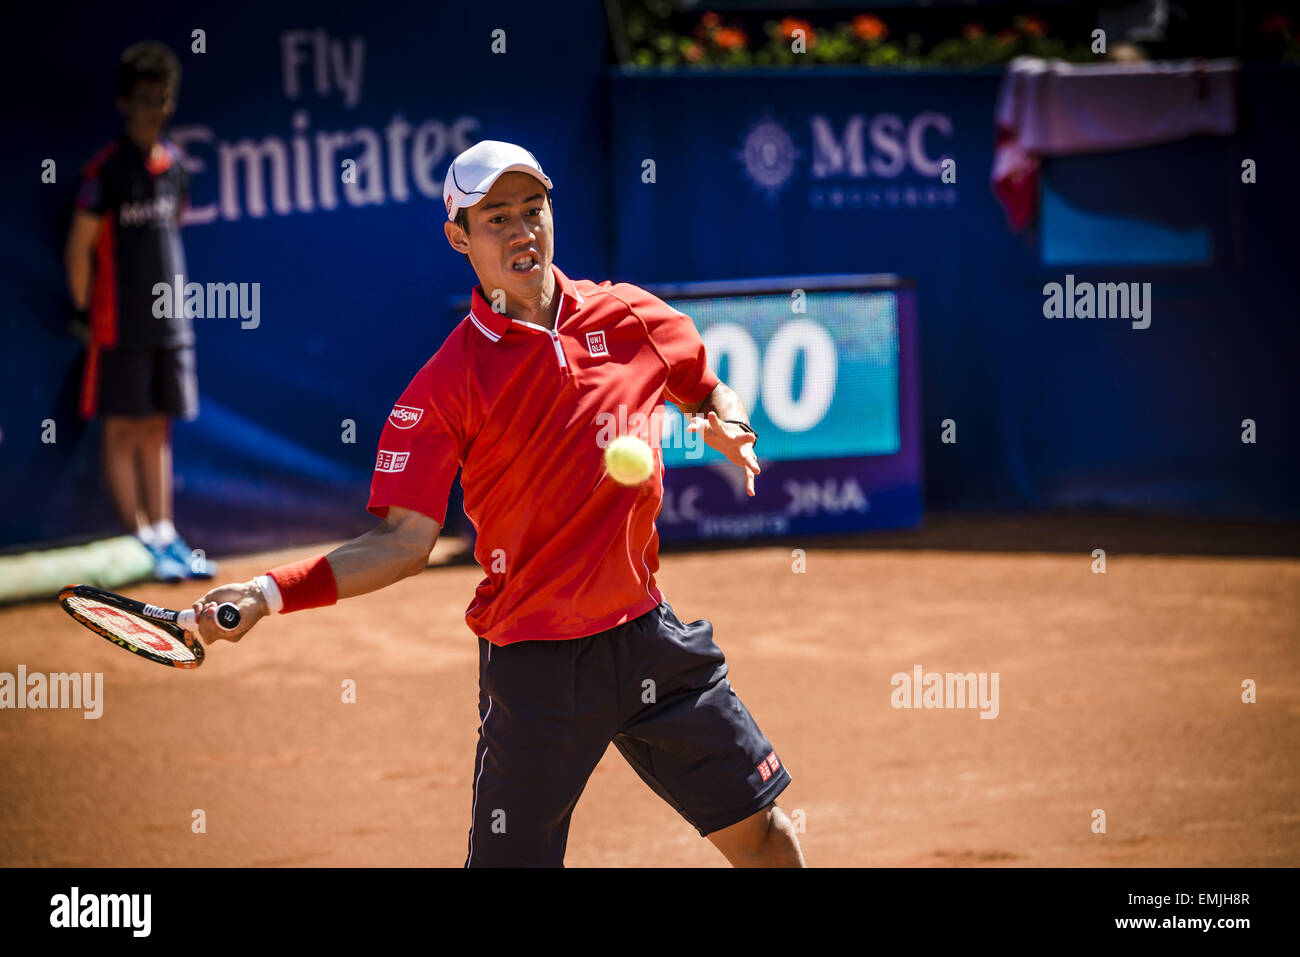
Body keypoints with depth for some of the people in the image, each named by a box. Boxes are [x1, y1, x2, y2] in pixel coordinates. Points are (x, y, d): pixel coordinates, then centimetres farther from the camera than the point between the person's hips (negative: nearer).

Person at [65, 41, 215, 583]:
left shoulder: (173, 166, 9)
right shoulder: (106, 171, -10)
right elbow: (79, 247, -7)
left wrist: (169, 295, 14)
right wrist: (85, 315, -4)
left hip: (170, 322, 6)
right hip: (120, 327, -6)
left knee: (157, 430, 10)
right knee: (123, 431, -2)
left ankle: (164, 535, 13)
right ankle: (141, 543, -1)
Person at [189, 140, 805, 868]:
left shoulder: (632, 318, 1)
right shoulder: (447, 384, -10)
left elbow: (711, 394, 20)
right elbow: (404, 544, -11)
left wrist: (726, 428, -4)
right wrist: (269, 594, -22)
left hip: (644, 635, 4)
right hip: (533, 662, -4)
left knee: (764, 832, 7)